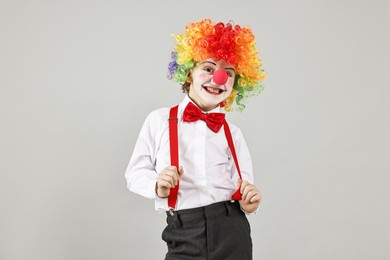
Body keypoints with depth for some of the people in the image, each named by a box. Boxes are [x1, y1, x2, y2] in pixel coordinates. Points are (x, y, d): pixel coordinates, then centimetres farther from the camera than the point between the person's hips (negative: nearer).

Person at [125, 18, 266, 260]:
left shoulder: (232, 133, 8)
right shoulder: (160, 120, 1)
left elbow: (245, 187, 8)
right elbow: (135, 172, 3)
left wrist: (250, 201, -13)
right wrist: (158, 186, -16)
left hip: (232, 234, 2)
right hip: (184, 237, -2)